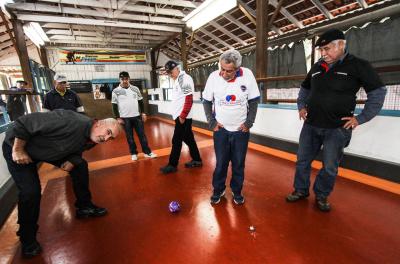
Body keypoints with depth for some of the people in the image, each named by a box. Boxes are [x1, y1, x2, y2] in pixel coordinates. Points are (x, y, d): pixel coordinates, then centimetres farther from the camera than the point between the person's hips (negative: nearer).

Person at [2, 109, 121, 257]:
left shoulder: (92, 140, -13)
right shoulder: (72, 123, -41)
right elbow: (24, 122, -33)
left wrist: (72, 161, -16)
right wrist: (18, 150, -23)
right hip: (17, 145, -6)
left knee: (81, 166, -1)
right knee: (31, 192, -15)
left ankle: (84, 207, 18)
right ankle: (28, 239, 11)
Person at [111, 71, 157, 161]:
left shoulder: (135, 89, 5)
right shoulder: (116, 91, -2)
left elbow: (140, 101, 11)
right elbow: (114, 106, -1)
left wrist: (143, 113, 6)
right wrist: (118, 118, -5)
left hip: (137, 116, 2)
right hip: (125, 118, -2)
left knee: (142, 134, 5)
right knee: (129, 137, 6)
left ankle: (147, 152, 14)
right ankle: (133, 153, 20)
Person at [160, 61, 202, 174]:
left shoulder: (184, 78, -13)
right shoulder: (177, 80, 17)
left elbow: (189, 99, -20)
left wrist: (182, 116, -19)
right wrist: (180, 115, 14)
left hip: (183, 116, -10)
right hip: (180, 115, 10)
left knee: (177, 140, -2)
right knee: (188, 139, 14)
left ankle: (172, 165, 10)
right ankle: (197, 160, 25)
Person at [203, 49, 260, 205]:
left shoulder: (247, 75, -12)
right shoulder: (214, 77, -12)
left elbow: (254, 100, -1)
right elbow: (206, 101, 0)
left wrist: (249, 122, -4)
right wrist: (212, 122, -4)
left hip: (241, 129, 1)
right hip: (221, 129, 0)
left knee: (239, 163, 9)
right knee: (221, 162, 7)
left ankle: (237, 191, 30)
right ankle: (218, 190, 29)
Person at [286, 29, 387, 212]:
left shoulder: (358, 65, -6)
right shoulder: (317, 67, 7)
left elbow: (378, 92, -2)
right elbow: (304, 89, 22)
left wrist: (360, 118, -8)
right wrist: (301, 106, 8)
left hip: (337, 129, -4)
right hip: (310, 126, 4)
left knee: (330, 167, 7)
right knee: (302, 161, 11)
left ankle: (321, 196, 29)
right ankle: (301, 190, 30)